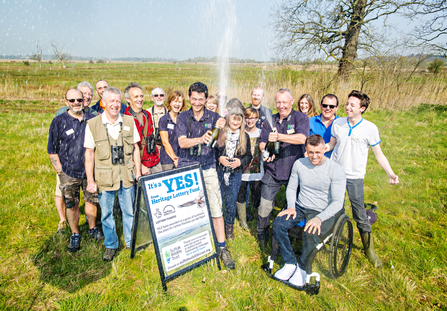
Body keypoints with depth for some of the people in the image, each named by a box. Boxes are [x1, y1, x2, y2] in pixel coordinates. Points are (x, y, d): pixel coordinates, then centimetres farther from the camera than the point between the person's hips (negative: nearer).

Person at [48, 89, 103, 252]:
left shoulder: (92, 120, 3)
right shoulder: (59, 121, -4)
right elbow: (52, 150, 0)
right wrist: (60, 171, -4)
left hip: (90, 170, 2)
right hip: (69, 173, -1)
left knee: (91, 201, 12)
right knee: (71, 205, 8)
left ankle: (92, 228, 33)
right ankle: (75, 235, 26)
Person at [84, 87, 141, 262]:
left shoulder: (129, 122, 3)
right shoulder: (92, 124, -4)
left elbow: (135, 148, 9)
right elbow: (89, 154, -1)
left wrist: (138, 171, 5)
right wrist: (90, 180, -3)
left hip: (126, 176, 2)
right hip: (104, 178, -1)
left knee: (129, 211, 12)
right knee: (106, 213, 10)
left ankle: (131, 242, 32)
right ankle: (110, 245, 31)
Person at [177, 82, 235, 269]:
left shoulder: (213, 117, 3)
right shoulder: (182, 117, 3)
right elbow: (182, 142, -11)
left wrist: (221, 130, -27)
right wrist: (201, 139, -30)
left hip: (207, 168, 0)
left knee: (216, 209, -2)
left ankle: (222, 248, 10)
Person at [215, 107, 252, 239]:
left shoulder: (245, 136, 3)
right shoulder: (221, 133, -1)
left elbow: (248, 156, 7)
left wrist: (240, 162, -11)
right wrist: (219, 158, -14)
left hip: (235, 174, 0)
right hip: (219, 172, 0)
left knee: (231, 203, 7)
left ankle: (229, 227, 28)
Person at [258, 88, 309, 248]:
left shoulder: (300, 118, -4)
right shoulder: (270, 121, 9)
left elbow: (302, 138, -22)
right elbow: (262, 142, 7)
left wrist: (279, 137, -34)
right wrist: (265, 152, -16)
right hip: (272, 172, 2)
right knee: (265, 206, 2)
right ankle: (262, 235, 26)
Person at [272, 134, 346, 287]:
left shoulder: (336, 170, -13)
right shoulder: (299, 164, 1)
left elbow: (338, 202, -16)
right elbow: (291, 188, 11)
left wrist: (319, 218, -31)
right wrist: (291, 207, -8)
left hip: (323, 212, -4)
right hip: (300, 207, 4)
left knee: (311, 233, -34)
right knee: (278, 224, -23)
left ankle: (302, 268, -4)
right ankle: (290, 264, -5)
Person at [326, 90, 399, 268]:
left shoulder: (370, 128, -9)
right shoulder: (337, 123, -1)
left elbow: (379, 154, -3)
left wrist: (390, 173, -15)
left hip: (355, 177, -2)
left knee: (360, 215, 2)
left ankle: (369, 249, 21)